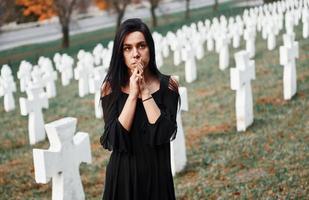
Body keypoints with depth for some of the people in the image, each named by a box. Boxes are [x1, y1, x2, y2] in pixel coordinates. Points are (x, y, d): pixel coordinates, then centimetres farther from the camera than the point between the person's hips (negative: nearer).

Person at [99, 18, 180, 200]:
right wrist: (133, 94, -18)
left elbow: (164, 133, -16)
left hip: (157, 174, 1)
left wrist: (145, 92, -16)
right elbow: (114, 139, -15)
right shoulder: (111, 88, -4)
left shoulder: (167, 85, -4)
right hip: (123, 175, 0)